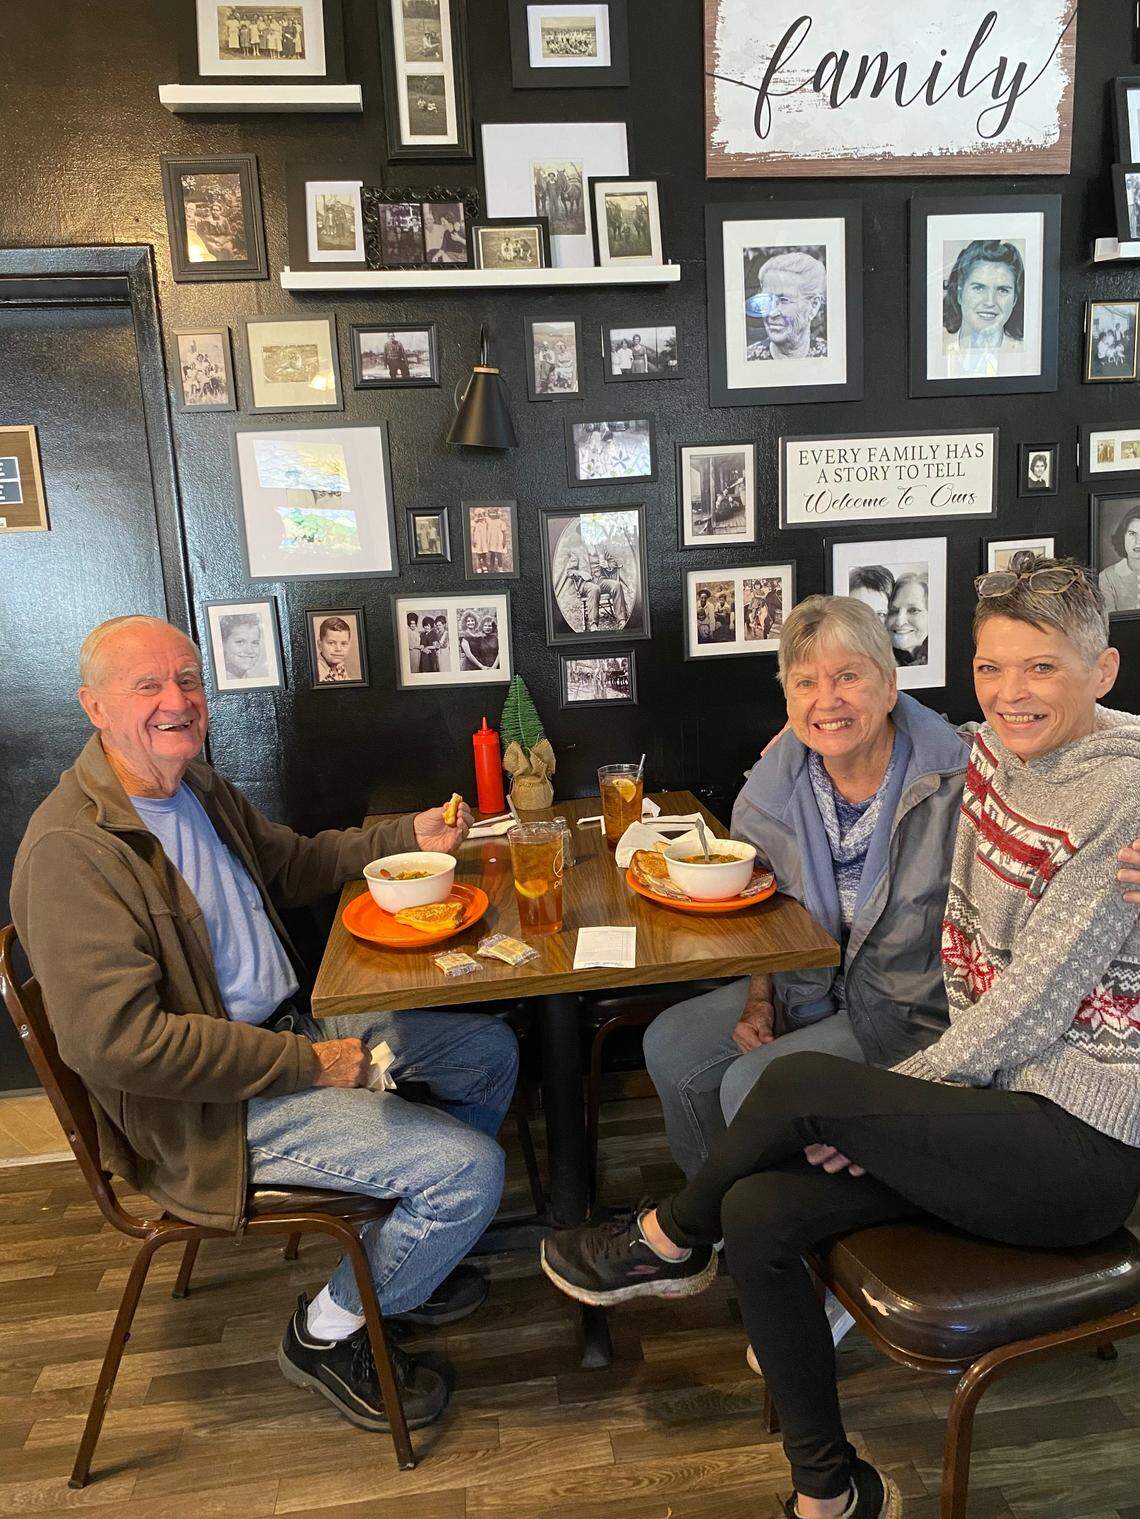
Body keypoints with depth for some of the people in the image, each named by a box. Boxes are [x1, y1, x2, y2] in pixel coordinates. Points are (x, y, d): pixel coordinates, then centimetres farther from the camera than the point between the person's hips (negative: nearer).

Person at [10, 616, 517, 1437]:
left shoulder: (196, 785, 6)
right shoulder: (72, 848, -24)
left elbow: (291, 863, 22)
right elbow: (119, 1042, -28)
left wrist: (408, 836, 7)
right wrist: (307, 1063, -23)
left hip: (291, 1023, 10)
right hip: (213, 1108, -10)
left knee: (490, 1051, 15)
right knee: (470, 1167, -18)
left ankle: (396, 1250, 31)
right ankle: (331, 1331, 10)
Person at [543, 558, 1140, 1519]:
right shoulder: (998, 752, 4)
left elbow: (1036, 999, -20)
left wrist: (889, 1093, -13)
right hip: (1003, 1089, 7)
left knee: (800, 1086, -22)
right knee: (757, 1214, -10)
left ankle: (669, 1243, 10)